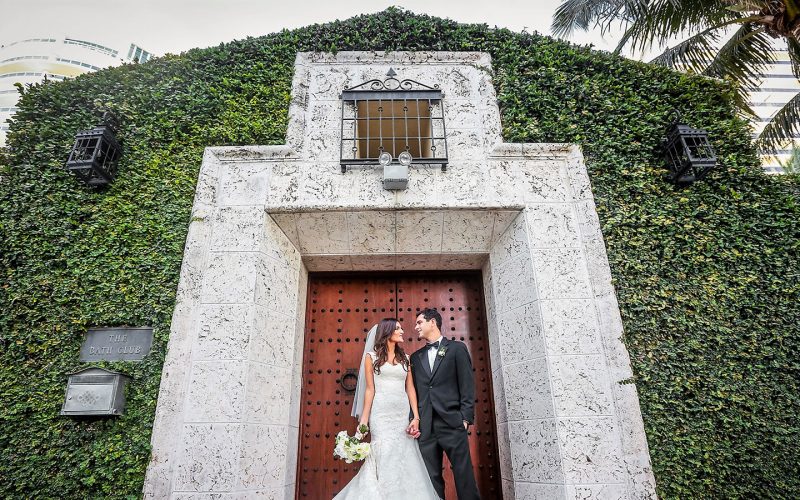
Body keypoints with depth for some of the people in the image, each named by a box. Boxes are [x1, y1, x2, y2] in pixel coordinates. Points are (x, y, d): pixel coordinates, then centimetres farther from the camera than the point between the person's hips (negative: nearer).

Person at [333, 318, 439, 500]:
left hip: (403, 413, 4)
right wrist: (363, 420, -3)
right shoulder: (372, 356, 4)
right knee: (386, 456, -7)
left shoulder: (404, 358, 14)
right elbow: (370, 389, 1)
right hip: (381, 413, -3)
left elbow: (410, 389, 10)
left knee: (405, 457, 0)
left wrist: (416, 417, 1)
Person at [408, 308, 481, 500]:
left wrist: (465, 418, -8)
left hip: (452, 424, -4)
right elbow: (413, 391, 14)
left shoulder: (457, 348, 4)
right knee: (432, 478, 7)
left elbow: (467, 386, -1)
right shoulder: (415, 357, 16)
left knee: (464, 475, -1)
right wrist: (413, 421, 4)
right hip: (425, 427, 4)